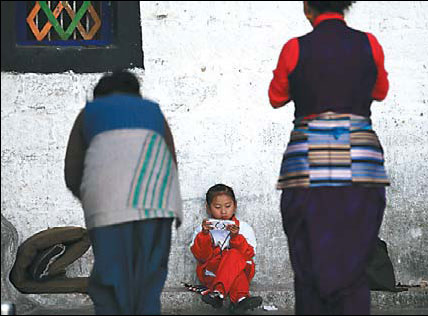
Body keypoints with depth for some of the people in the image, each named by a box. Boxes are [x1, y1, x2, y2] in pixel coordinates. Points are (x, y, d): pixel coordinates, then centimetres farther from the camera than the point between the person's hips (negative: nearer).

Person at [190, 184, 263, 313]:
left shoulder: (244, 228, 7)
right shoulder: (202, 229, 9)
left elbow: (248, 255, -5)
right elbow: (201, 256, -3)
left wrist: (236, 237, -19)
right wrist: (204, 234, -17)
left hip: (240, 269, 1)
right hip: (212, 274, -1)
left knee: (234, 255, -33)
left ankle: (218, 293, -49)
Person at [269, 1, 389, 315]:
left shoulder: (295, 49, -2)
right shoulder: (369, 45, 2)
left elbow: (277, 98, 14)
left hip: (308, 168, -1)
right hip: (361, 163, 1)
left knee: (309, 268, 6)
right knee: (354, 271, 5)